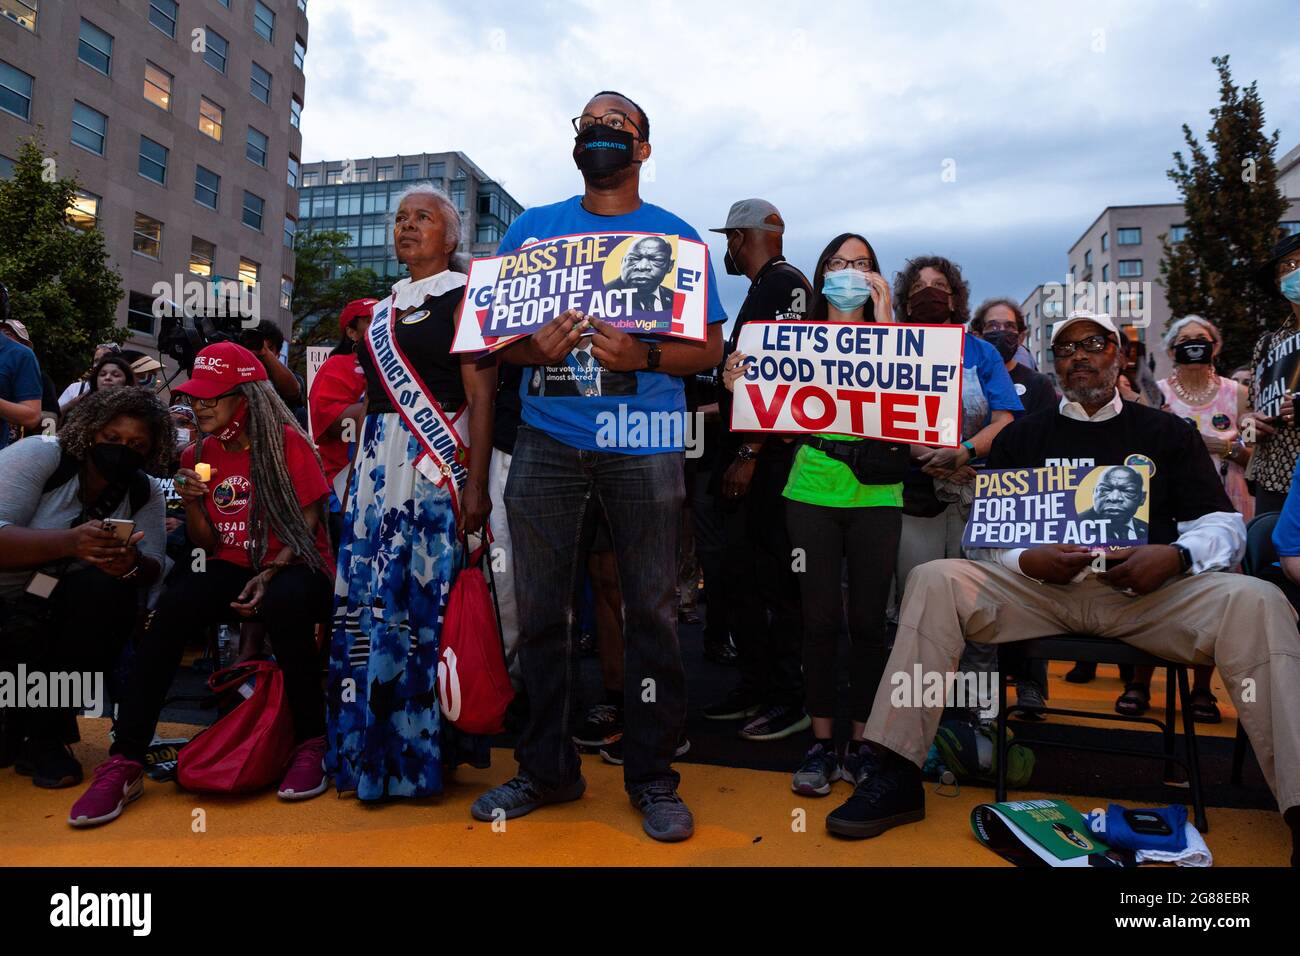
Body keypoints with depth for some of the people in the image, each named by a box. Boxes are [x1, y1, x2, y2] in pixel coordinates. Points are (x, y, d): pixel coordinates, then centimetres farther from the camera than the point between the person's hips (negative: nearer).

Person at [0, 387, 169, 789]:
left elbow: (153, 569, -10)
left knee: (112, 591, -27)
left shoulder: (145, 492, -1)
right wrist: (70, 542, -44)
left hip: (59, 613, 4)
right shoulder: (38, 454, -13)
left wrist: (132, 564, -34)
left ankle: (45, 735, -11)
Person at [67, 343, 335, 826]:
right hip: (232, 568, 5)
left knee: (283, 605, -38)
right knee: (171, 608, -26)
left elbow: (309, 525, -8)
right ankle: (125, 760, -20)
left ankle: (310, 743, -22)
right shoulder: (199, 454, 9)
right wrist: (193, 503, -9)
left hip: (294, 567, -4)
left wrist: (269, 576, -22)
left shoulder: (287, 442, -6)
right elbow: (208, 544, 11)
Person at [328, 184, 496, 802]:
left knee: (429, 597, -7)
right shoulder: (384, 309, 21)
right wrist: (358, 476, 14)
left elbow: (481, 396, -9)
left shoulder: (462, 297, 0)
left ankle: (424, 749, 7)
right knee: (365, 598, 5)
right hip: (376, 465, 7)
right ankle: (372, 748, 18)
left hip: (436, 464, -7)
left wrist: (476, 484, -18)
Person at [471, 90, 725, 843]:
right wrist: (534, 347, -11)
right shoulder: (532, 228, 16)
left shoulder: (675, 235, 11)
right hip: (548, 440, 2)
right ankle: (546, 767, 19)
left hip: (645, 443, -1)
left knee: (652, 610, -1)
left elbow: (709, 348, 5)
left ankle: (653, 775, 13)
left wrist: (641, 356, -14)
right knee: (540, 608, 3)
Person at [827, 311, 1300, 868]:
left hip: (1146, 592, 0)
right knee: (935, 581, -24)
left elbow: (1224, 524, 10)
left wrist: (1175, 556, -13)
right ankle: (896, 776, -26)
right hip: (1039, 588, 0)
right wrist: (1026, 561, -12)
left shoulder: (1165, 432, 19)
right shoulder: (1022, 436, 18)